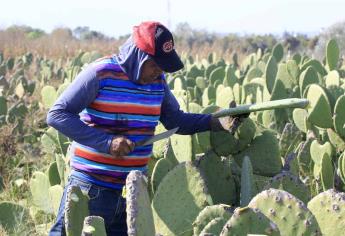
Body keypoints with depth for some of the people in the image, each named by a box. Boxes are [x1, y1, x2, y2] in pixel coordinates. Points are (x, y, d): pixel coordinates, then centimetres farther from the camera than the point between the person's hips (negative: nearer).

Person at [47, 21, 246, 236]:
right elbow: (57, 114, -15)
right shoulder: (100, 74, -13)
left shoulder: (158, 81, 5)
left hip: (134, 191, 6)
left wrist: (217, 122, -1)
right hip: (91, 190, -6)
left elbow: (176, 120, 15)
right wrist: (106, 142, -24)